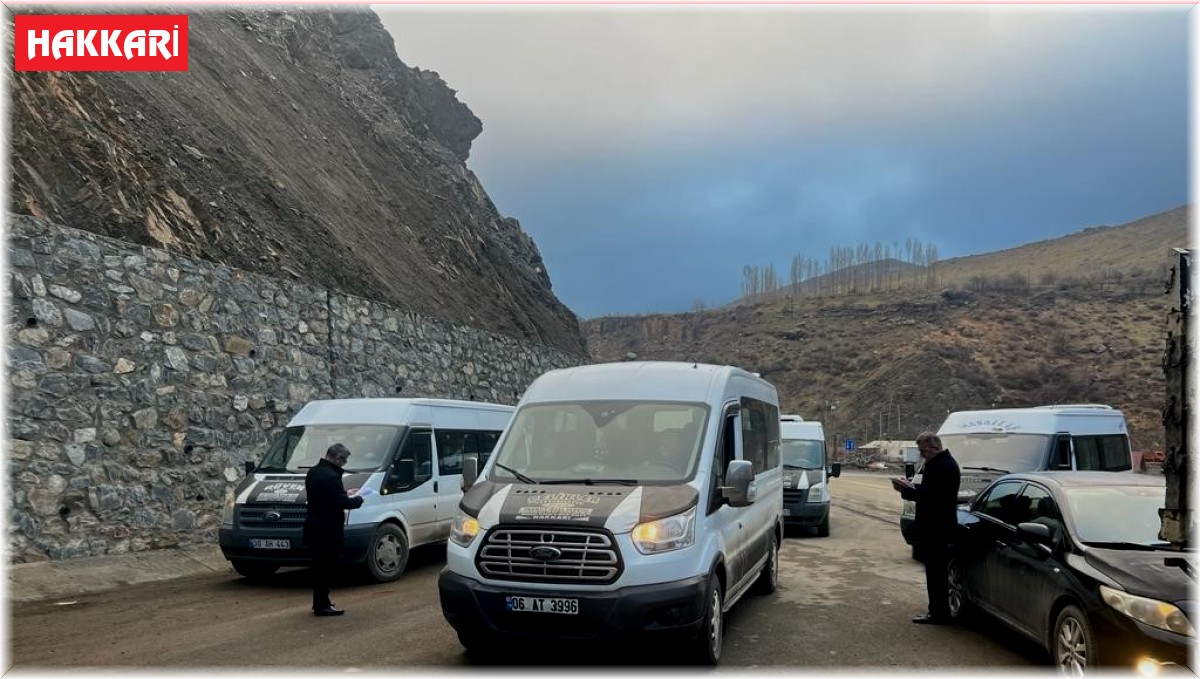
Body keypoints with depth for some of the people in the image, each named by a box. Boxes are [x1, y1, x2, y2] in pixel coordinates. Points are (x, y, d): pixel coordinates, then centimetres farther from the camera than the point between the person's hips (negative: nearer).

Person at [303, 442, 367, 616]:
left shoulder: (313, 472, 9)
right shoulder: (331, 477, -22)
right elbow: (342, 503, -22)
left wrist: (344, 493, 16)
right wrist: (357, 499, -3)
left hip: (314, 527, 10)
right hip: (327, 530, -10)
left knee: (320, 566, 18)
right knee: (326, 567, -2)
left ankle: (319, 602, 27)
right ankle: (322, 606, 3)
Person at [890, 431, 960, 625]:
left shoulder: (941, 467, -21)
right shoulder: (944, 462, 14)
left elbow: (929, 496, -25)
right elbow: (930, 490, 19)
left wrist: (905, 490, -17)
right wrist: (910, 486, 6)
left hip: (936, 529, -11)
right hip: (937, 527, 11)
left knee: (935, 572, -4)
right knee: (937, 572, 16)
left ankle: (939, 614, 3)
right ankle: (939, 611, 24)